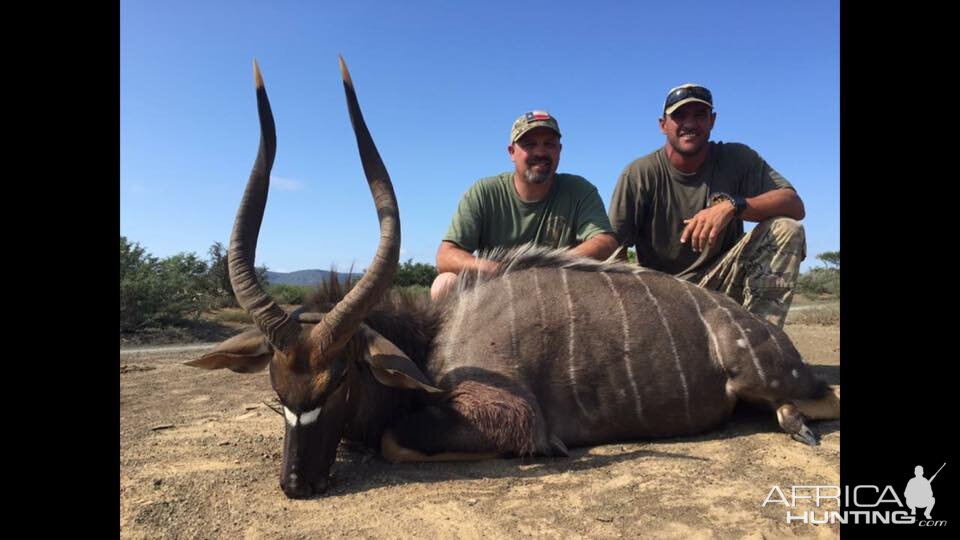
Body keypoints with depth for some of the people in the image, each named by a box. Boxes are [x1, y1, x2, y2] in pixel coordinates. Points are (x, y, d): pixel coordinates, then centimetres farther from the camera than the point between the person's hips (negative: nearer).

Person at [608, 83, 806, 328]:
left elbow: (795, 205, -14)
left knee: (786, 229, -19)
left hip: (722, 284, 3)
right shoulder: (639, 174, -9)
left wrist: (732, 206, -32)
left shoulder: (736, 159, -2)